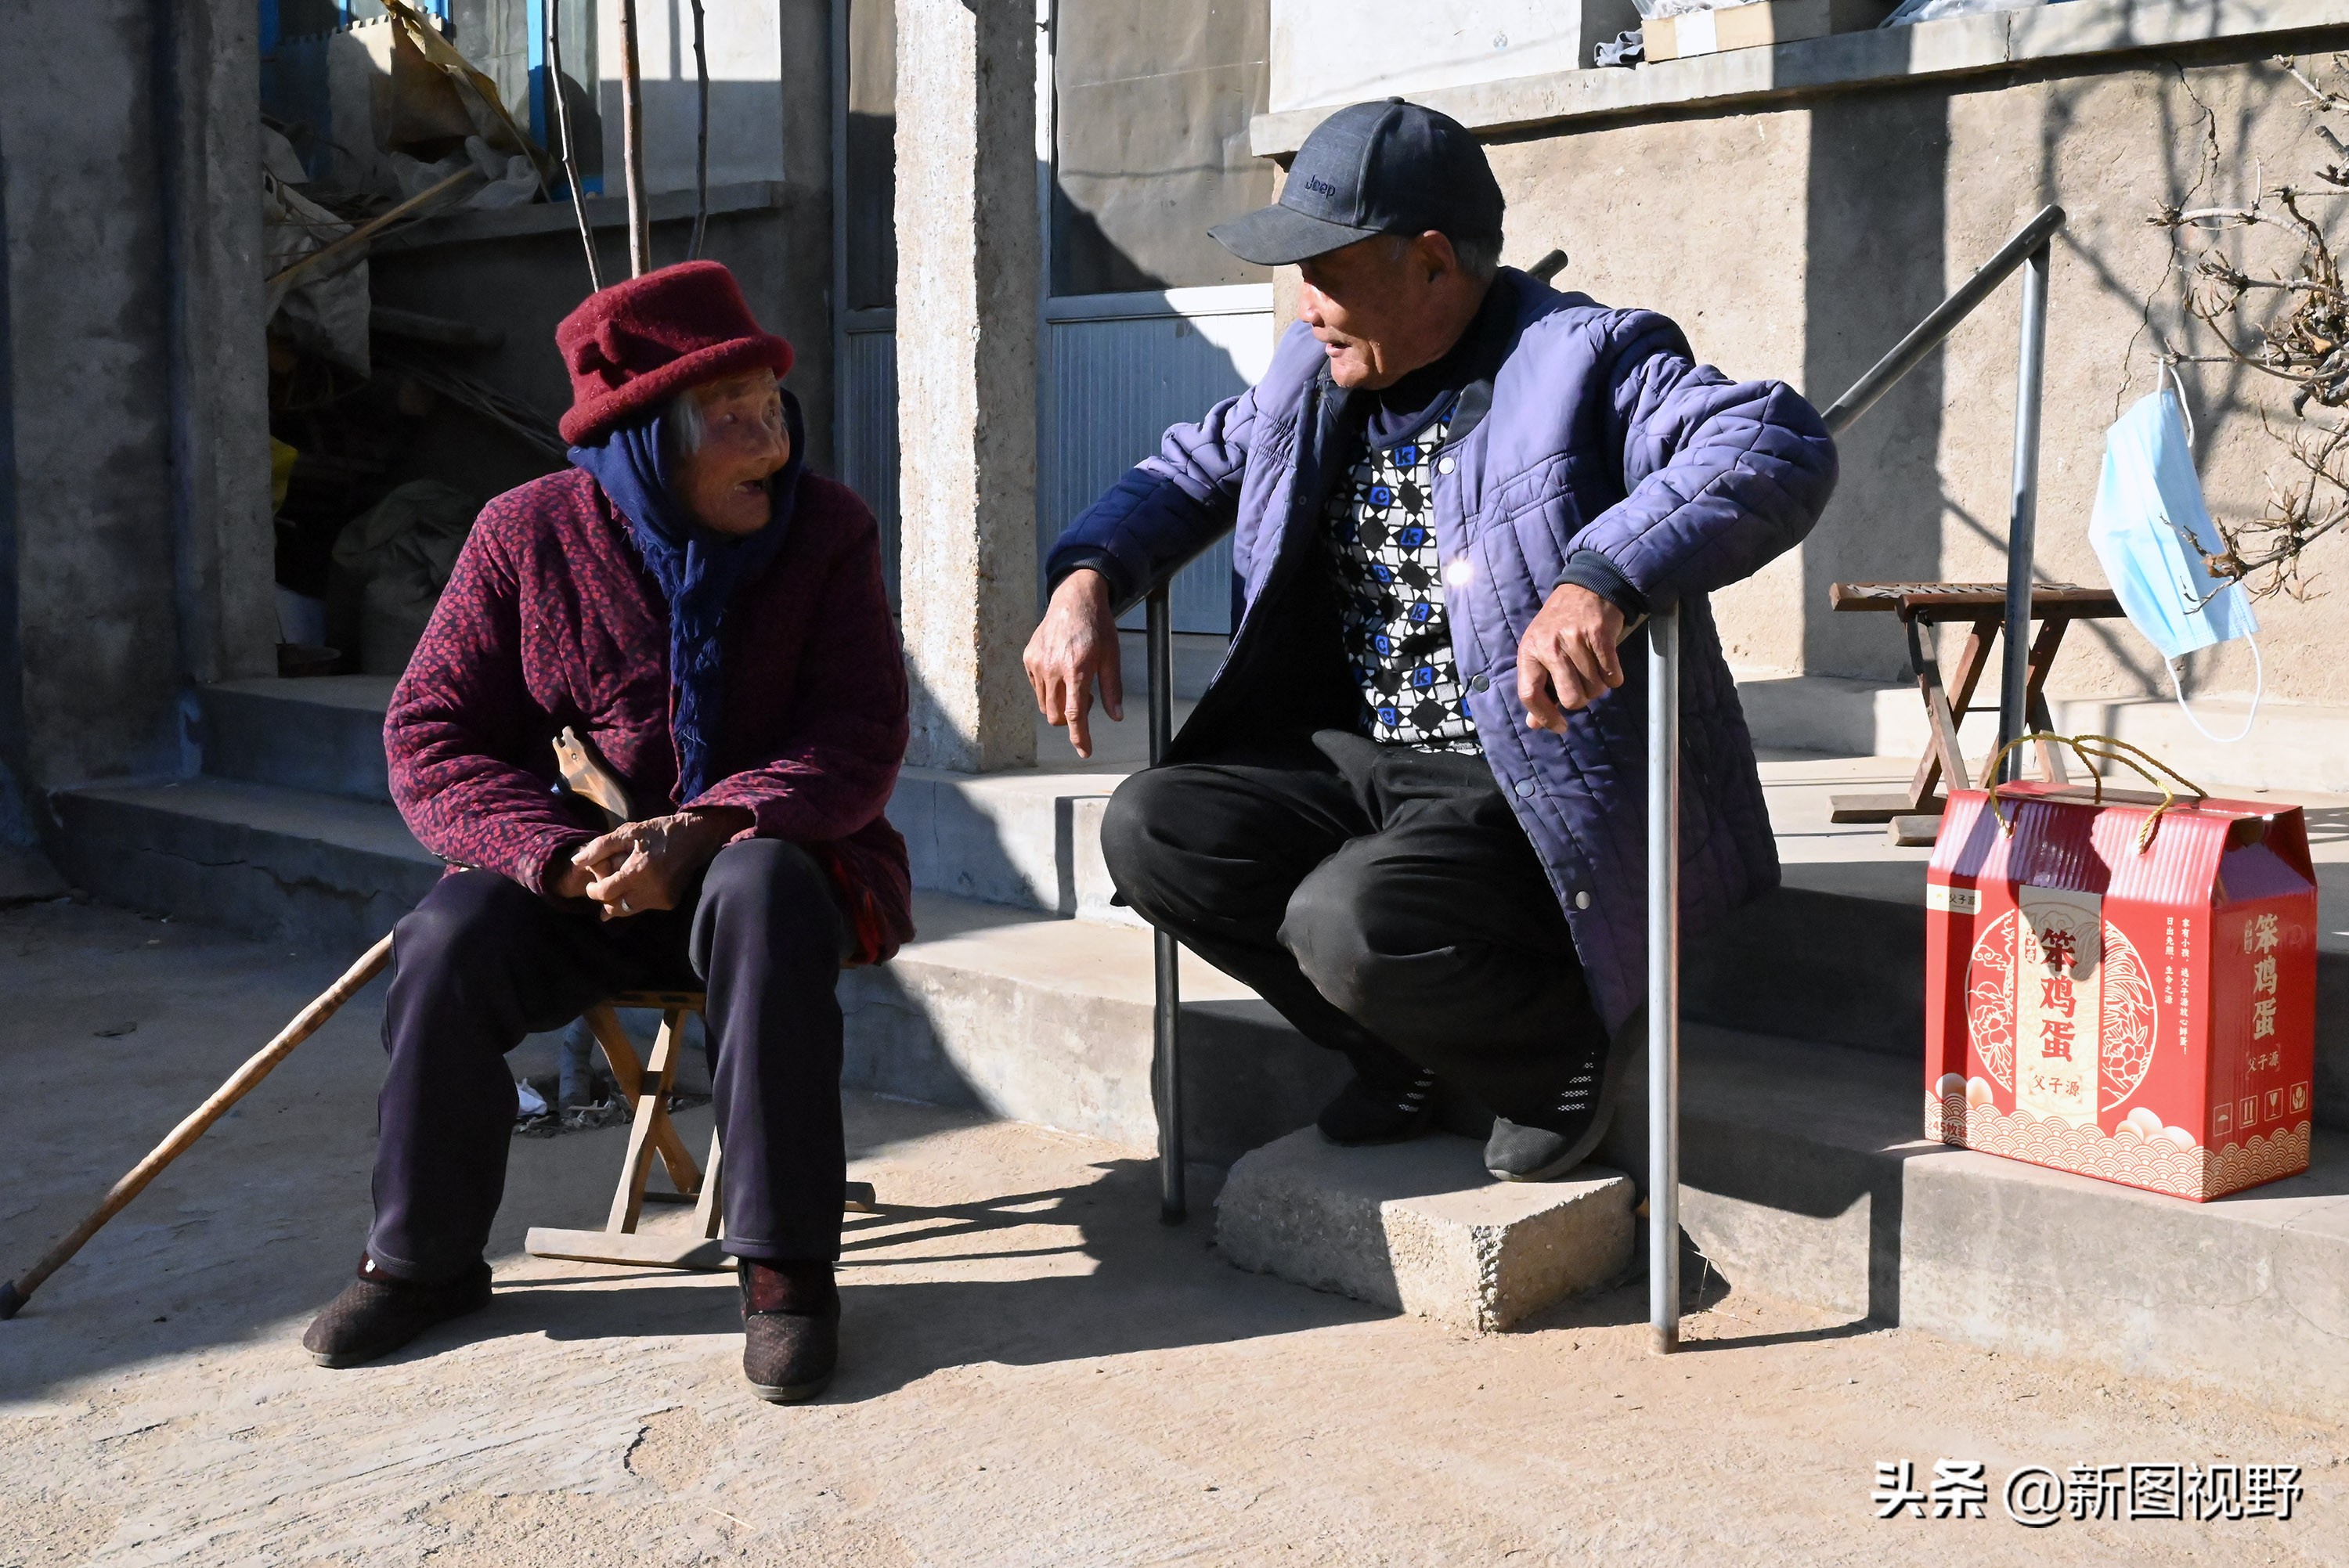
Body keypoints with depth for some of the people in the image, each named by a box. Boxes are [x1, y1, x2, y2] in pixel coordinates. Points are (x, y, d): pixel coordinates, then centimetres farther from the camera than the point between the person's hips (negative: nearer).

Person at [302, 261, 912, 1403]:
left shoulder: (827, 531, -5)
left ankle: (786, 1265, -29)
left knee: (762, 893, -36)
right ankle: (425, 1259, -3)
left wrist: (706, 832, -29)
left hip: (765, 855, -1)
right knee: (450, 940, -26)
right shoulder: (527, 534, -4)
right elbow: (431, 737, -5)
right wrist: (564, 857, -23)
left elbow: (861, 737, -12)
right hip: (576, 878, 2)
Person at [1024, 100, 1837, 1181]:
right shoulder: (1315, 374, 11)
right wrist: (1087, 577, 1)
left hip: (1539, 794, -8)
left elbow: (1781, 449, -28)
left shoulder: (1587, 362, -13)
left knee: (1355, 923, -32)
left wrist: (1599, 578, -45)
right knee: (1151, 831, -9)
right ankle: (1410, 1051, 7)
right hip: (1360, 764, 8)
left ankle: (1568, 1044, 2)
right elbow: (1195, 467, 23)